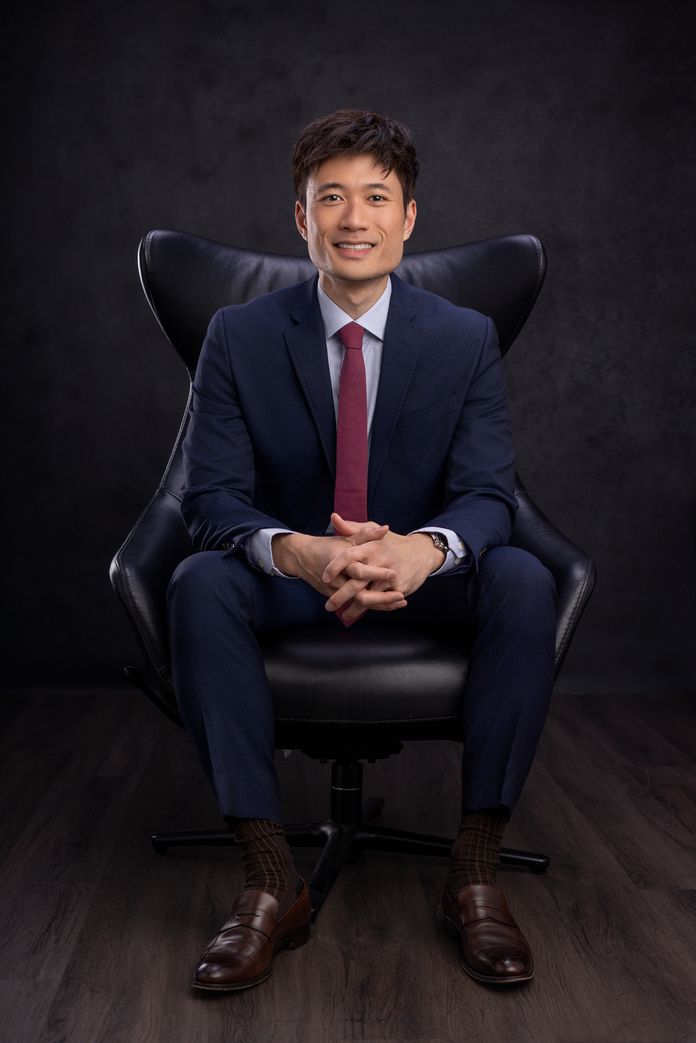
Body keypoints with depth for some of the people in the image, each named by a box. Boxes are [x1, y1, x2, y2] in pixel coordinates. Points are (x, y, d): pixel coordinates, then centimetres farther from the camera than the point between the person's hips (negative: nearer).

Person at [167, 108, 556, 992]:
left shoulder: (466, 339, -3)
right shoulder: (239, 337, -5)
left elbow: (487, 494, -10)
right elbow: (211, 497, -11)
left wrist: (424, 549, -36)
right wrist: (297, 552, -36)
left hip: (424, 579, 0)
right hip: (291, 582, 0)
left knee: (524, 582, -30)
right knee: (199, 585, -31)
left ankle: (475, 873, -20)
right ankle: (270, 880, -26)